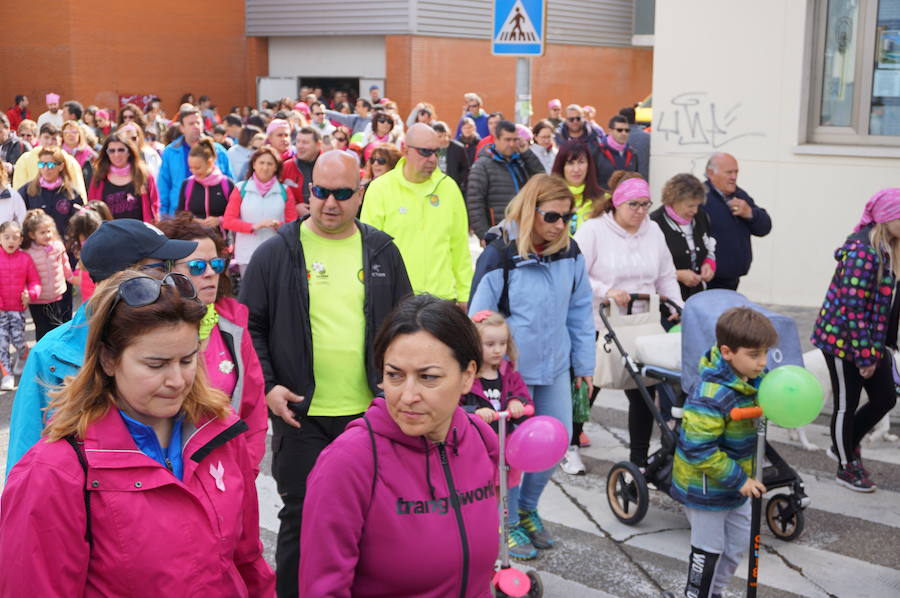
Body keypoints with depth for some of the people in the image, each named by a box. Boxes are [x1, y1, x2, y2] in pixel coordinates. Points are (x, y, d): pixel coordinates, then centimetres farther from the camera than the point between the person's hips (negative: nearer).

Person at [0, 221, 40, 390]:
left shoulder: (25, 258, -1)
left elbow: (35, 281, 4)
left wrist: (31, 294, -15)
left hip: (18, 308, 0)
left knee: (18, 340, -2)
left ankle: (23, 359, 32)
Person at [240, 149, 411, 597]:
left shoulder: (382, 252, 6)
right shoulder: (276, 253, -2)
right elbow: (250, 326, 1)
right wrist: (266, 386, -10)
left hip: (370, 412, 3)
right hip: (301, 414, -2)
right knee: (301, 518, 5)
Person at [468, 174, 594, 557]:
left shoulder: (570, 253, 1)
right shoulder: (501, 255, -15)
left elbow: (579, 311, 11)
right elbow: (479, 318, -10)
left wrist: (584, 362, 12)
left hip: (555, 367, 5)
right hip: (512, 369, -5)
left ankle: (528, 509, 34)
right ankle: (508, 521, 26)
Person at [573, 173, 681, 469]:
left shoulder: (653, 231, 9)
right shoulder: (593, 230, -9)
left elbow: (666, 277, 16)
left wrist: (678, 307, 3)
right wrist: (605, 291, -26)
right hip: (597, 328, -4)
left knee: (644, 394, 0)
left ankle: (639, 460, 11)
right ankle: (570, 445, 31)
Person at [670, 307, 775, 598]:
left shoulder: (753, 379, -4)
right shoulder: (711, 397, -32)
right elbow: (700, 450, -31)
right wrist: (739, 480, -24)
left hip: (736, 483, 9)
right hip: (705, 487, -9)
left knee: (739, 542, 21)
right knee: (709, 550, 7)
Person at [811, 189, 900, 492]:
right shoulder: (863, 251, -24)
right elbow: (853, 307, -25)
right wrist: (865, 356, -21)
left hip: (873, 340, 9)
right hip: (844, 339, -9)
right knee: (847, 405, 7)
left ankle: (845, 446, 36)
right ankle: (847, 467, 26)